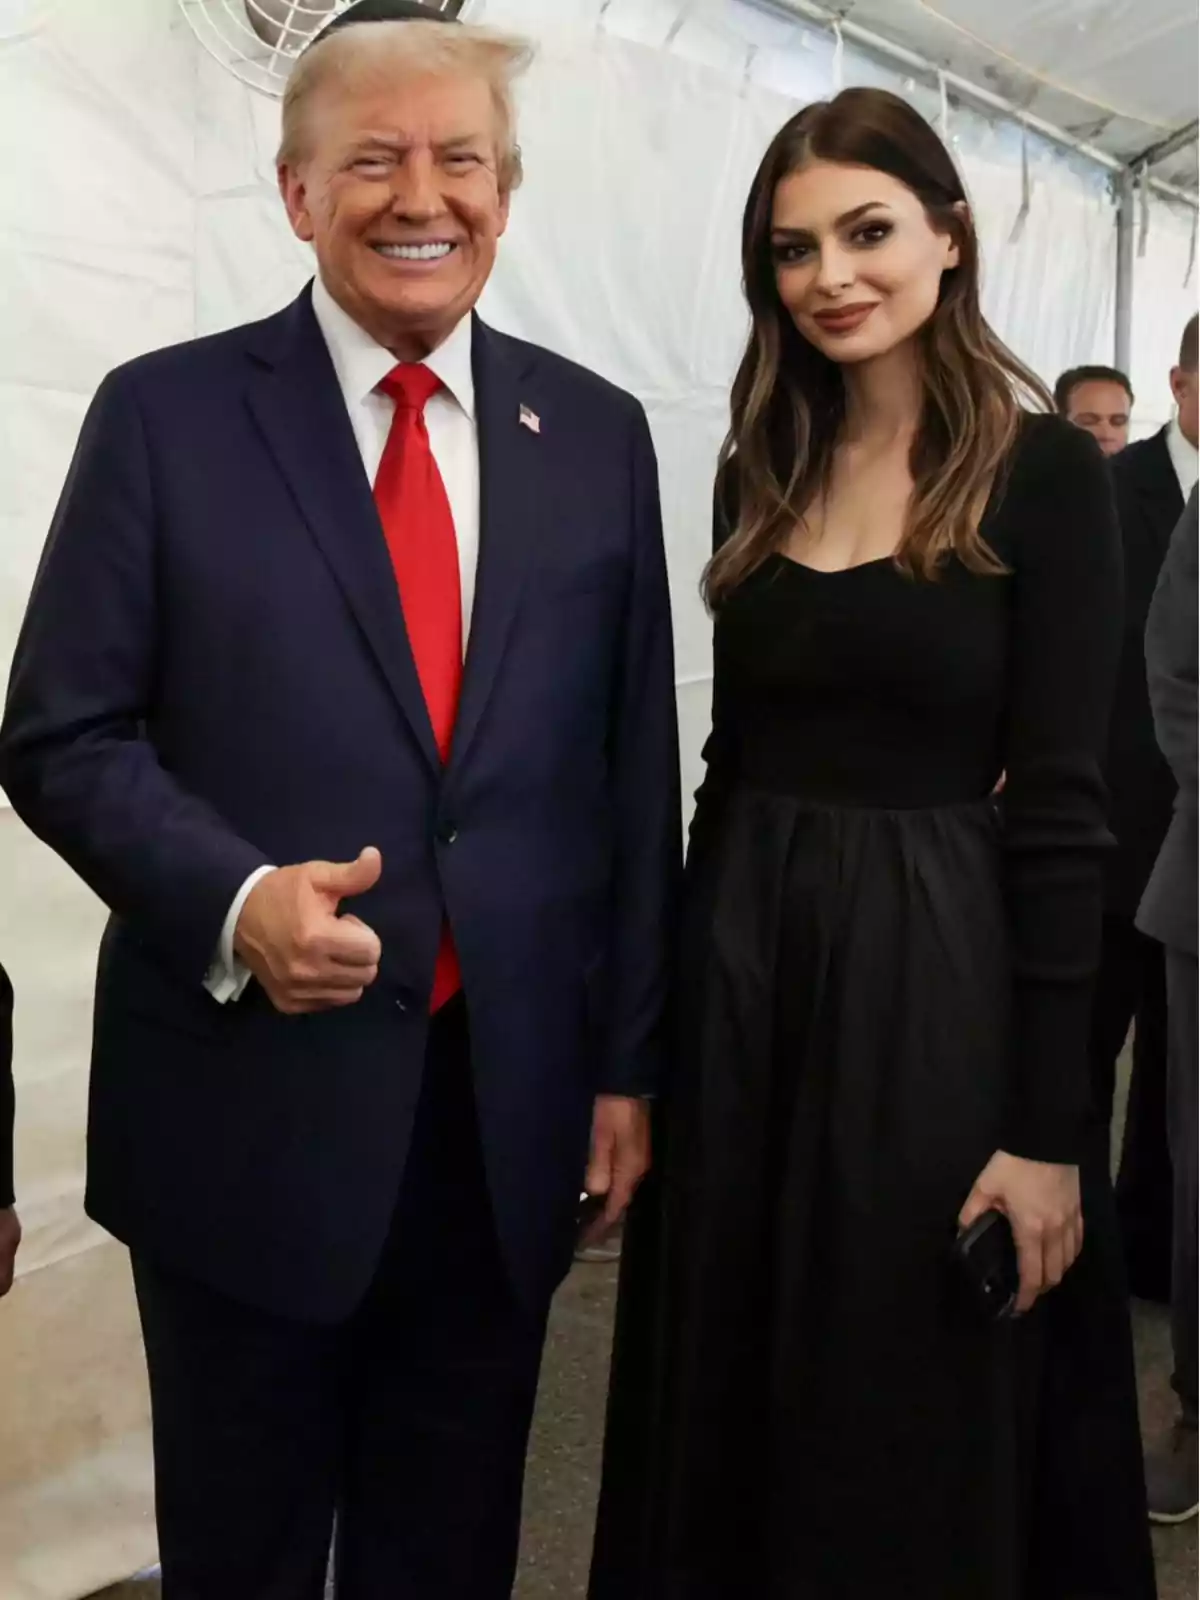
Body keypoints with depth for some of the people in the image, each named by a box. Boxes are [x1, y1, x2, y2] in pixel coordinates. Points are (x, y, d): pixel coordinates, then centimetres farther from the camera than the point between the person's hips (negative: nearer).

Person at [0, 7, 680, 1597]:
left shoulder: (597, 434, 6)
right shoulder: (166, 412, -3)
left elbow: (635, 762, 7)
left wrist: (629, 1056, 5)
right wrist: (233, 899, -22)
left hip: (511, 1105, 3)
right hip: (249, 1099, -2)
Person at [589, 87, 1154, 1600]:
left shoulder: (1046, 472, -7)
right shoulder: (758, 469, 8)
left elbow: (1060, 806, -11)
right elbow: (731, 756, 11)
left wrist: (1045, 1126, -13)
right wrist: (676, 993, 11)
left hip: (929, 970, -5)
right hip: (741, 964, 5)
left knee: (917, 1419, 10)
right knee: (733, 1404, 17)